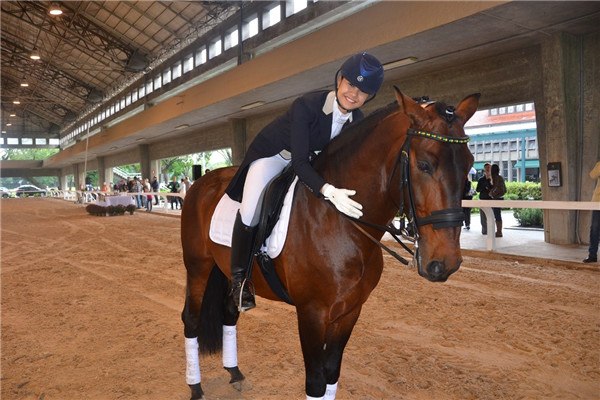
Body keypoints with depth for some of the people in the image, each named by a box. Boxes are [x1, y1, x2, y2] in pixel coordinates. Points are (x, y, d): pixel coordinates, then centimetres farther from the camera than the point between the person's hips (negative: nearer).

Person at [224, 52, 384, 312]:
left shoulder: (357, 121, -17)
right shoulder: (306, 105, -35)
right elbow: (299, 163, -40)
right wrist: (329, 191, -54)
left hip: (303, 161, 6)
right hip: (270, 155, -6)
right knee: (250, 213, -23)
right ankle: (239, 277, -2)